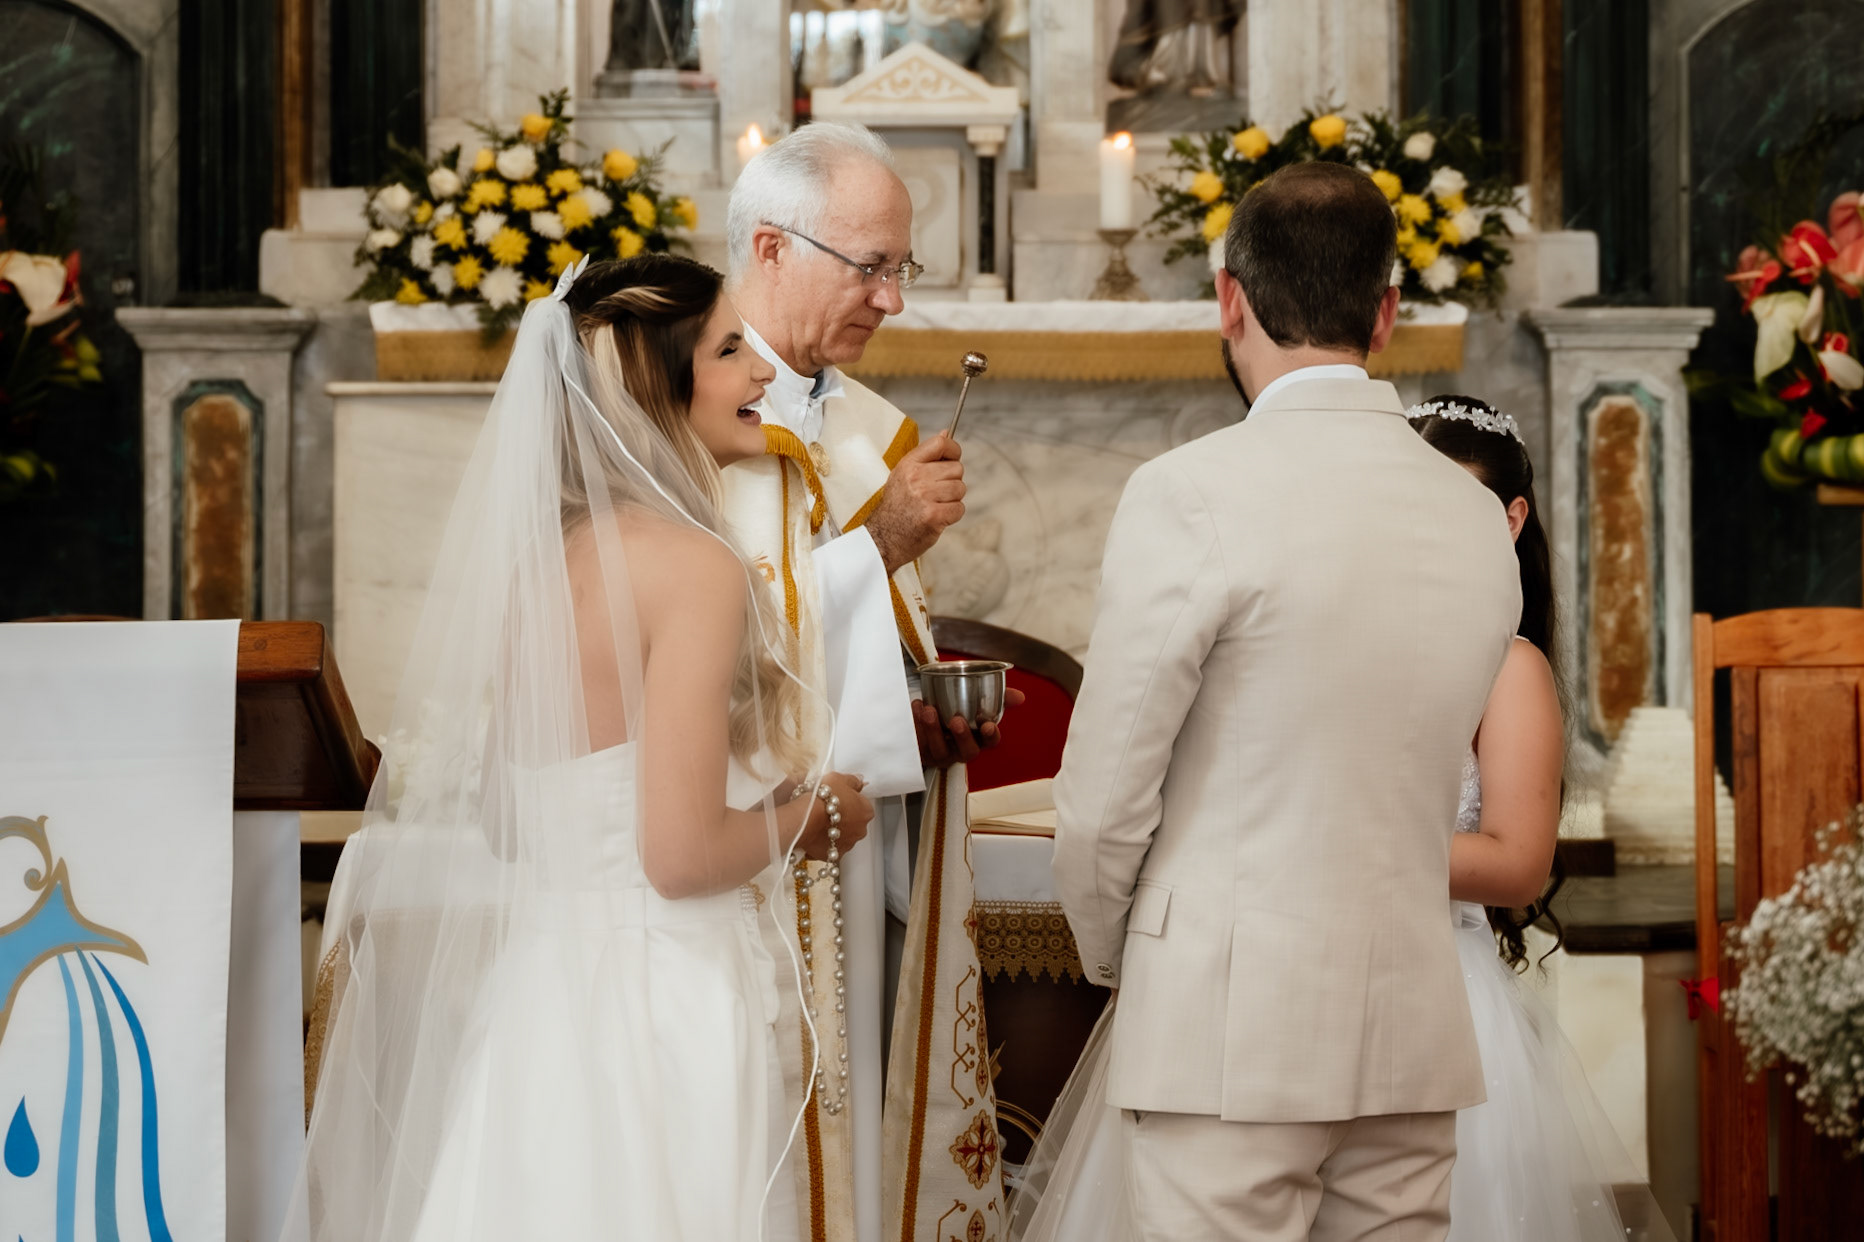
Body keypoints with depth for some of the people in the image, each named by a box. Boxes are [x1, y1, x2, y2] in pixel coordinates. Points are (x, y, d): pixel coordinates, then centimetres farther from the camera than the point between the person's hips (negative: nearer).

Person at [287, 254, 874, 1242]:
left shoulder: (534, 556, 7)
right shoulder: (695, 565, -16)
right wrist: (806, 818, -1)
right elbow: (683, 853, -20)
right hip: (658, 1004, -8)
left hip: (535, 984, 8)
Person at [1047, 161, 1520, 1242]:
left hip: (1230, 1029, -6)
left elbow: (1105, 799, -9)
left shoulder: (1190, 493, -12)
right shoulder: (1478, 515, 6)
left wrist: (1109, 953, 9)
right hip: (1415, 1031, 6)